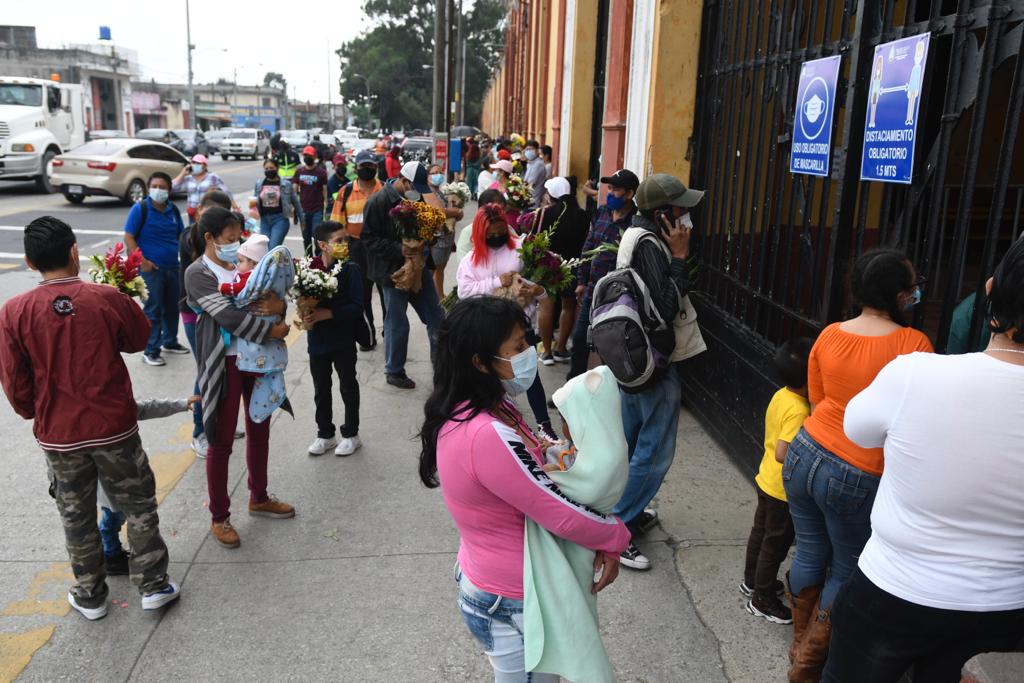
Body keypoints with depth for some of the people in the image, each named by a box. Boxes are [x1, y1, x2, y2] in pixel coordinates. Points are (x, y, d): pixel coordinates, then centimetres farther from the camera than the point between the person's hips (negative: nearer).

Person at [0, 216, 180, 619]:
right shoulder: (107, 298, -14)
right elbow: (138, 339, 5)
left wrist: (36, 414, 14)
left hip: (57, 435, 1)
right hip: (114, 427, -1)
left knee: (77, 518, 17)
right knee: (138, 506, 14)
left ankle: (90, 596, 31)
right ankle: (153, 585, 21)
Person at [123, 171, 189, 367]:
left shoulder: (173, 209, 7)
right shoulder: (140, 208, -9)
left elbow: (181, 235, 18)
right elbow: (129, 237, -10)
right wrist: (142, 261, -18)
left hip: (173, 267, 6)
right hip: (151, 268, -6)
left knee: (172, 307, 17)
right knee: (153, 310, -2)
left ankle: (170, 342, 34)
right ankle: (150, 351, 6)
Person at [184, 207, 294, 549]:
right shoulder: (198, 273, -11)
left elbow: (275, 298, 5)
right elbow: (229, 316, -22)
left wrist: (279, 306, -18)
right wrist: (273, 330, -17)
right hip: (225, 364, -6)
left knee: (259, 431, 18)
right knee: (222, 442, 4)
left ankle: (259, 498, 37)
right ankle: (219, 518, 18)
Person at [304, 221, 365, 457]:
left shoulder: (350, 270, -12)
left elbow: (356, 307, -17)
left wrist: (327, 313, -24)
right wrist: (306, 316, -18)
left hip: (343, 341, -3)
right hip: (317, 340, 3)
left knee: (348, 387, 12)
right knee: (321, 389, 16)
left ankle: (351, 434, 28)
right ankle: (325, 434, 33)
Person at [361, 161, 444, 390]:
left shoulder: (416, 198, 6)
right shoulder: (378, 202, -15)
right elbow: (370, 238, -16)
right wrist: (400, 250, -25)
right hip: (393, 271, -6)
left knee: (436, 317, 10)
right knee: (397, 323, 4)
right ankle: (394, 371, 22)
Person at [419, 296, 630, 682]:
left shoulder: (473, 412, -2)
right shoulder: (486, 435, -33)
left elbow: (531, 478, 5)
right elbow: (564, 515, -27)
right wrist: (615, 537, -8)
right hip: (512, 607, -9)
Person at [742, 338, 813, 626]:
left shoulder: (781, 396, -3)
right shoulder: (799, 411, -29)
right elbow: (783, 453, -35)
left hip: (767, 481, 8)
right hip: (785, 491, -8)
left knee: (760, 532, 24)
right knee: (775, 545, 9)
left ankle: (751, 581, 43)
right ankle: (762, 600, 24)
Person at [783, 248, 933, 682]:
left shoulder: (829, 335, -1)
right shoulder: (913, 344, -15)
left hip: (805, 455, 5)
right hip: (858, 478, -5)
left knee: (809, 555, 20)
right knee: (848, 571, 16)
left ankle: (800, 642, 38)